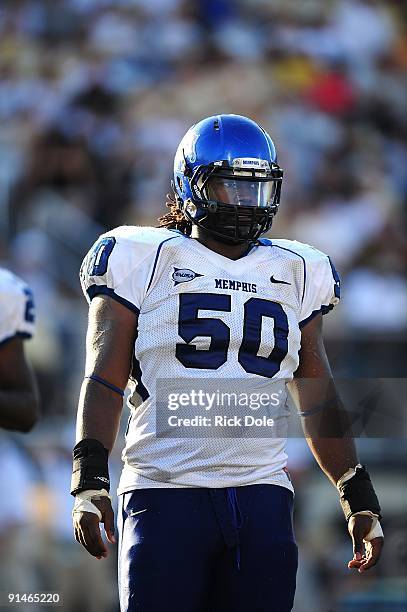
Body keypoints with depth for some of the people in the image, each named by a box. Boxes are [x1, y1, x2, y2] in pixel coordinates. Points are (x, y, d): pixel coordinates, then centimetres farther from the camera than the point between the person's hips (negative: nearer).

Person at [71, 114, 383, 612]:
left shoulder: (295, 275, 16)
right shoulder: (144, 261, 4)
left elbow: (318, 403, 19)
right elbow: (104, 381, -1)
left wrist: (360, 500, 13)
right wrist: (89, 483, -13)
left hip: (263, 494, 4)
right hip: (165, 493, -4)